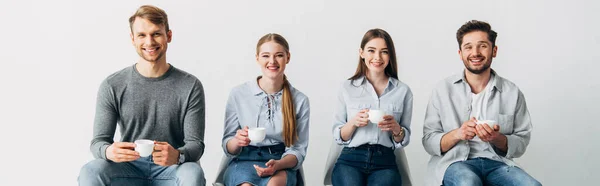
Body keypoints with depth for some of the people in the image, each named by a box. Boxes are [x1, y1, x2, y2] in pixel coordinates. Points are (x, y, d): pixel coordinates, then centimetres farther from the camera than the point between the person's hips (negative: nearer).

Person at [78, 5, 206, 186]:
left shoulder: (190, 86, -4)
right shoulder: (112, 86, -1)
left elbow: (196, 143, -6)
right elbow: (98, 141, -2)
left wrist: (178, 156, -31)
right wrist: (108, 151, -28)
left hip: (171, 170, -1)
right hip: (129, 169, 1)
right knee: (90, 171, -29)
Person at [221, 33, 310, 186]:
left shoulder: (300, 100, 2)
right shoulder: (238, 94, 0)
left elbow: (298, 150, 4)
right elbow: (228, 148, 5)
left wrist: (278, 164, -18)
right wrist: (238, 141, -19)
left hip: (281, 165, 0)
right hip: (243, 161, 0)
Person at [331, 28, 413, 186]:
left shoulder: (403, 91, 7)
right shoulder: (347, 87, 6)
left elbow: (404, 141, 11)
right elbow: (338, 136, 7)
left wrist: (395, 128, -10)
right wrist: (353, 123, -13)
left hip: (385, 161, 1)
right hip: (350, 159, 0)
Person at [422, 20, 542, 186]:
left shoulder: (512, 92, 5)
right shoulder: (443, 90, 2)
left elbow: (521, 143, 8)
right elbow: (428, 142, 2)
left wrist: (497, 139, -14)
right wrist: (456, 134, -17)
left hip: (496, 162, 3)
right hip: (455, 162, -3)